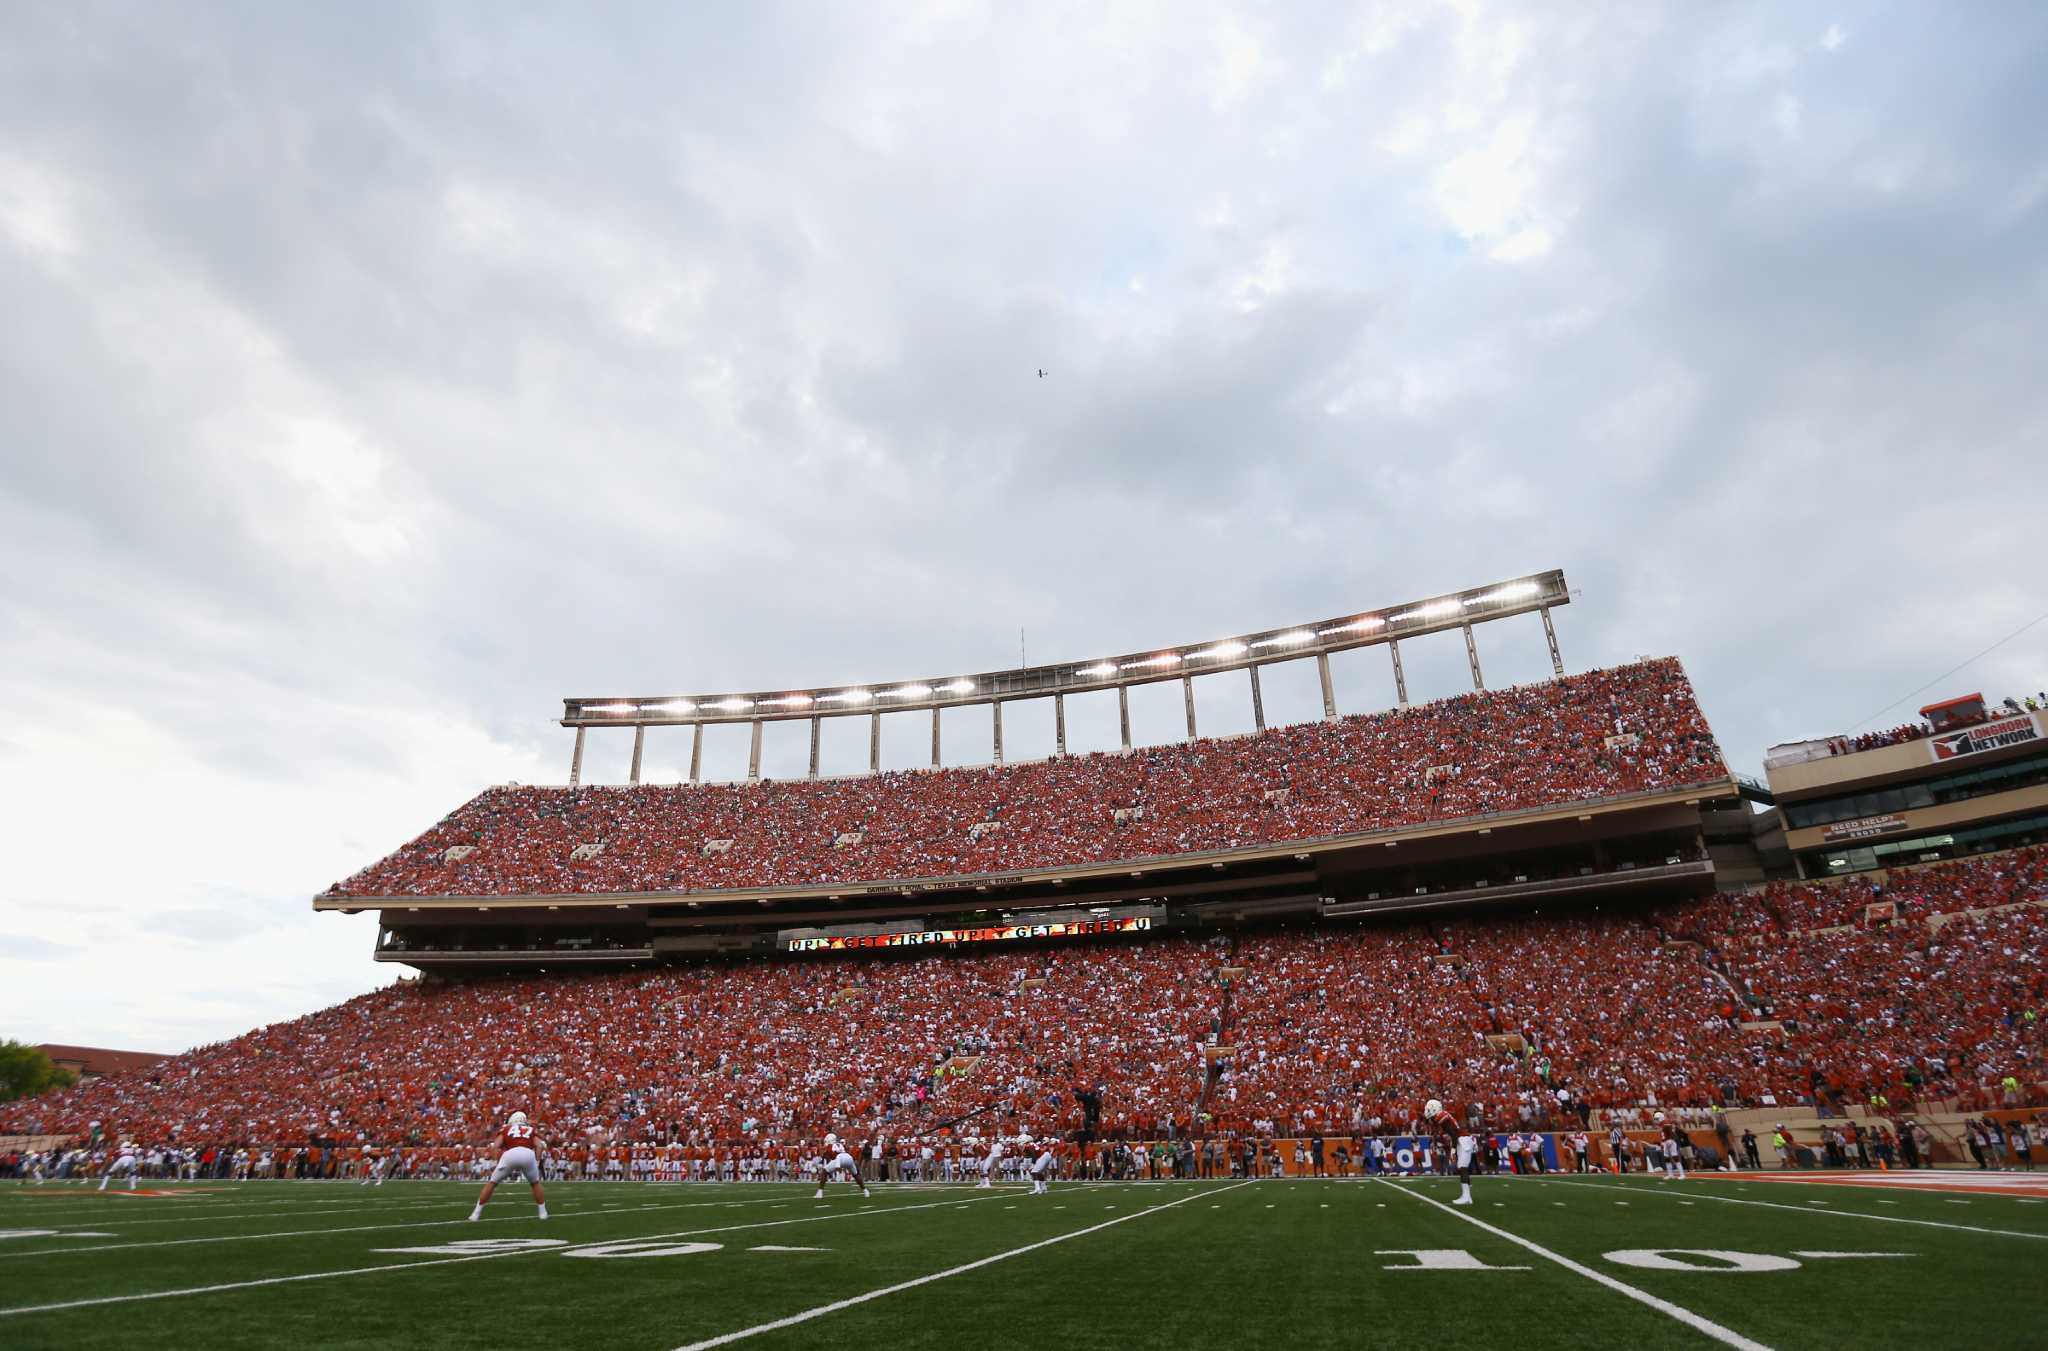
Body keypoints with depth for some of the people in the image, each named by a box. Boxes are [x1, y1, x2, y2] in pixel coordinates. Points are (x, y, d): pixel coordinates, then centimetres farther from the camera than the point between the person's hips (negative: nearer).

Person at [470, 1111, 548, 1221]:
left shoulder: (506, 1129, 32)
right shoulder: (531, 1129, 33)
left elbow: (497, 1146, 16)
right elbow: (538, 1146, 16)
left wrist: (498, 1164, 19)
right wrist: (537, 1163, 16)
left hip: (510, 1154, -1)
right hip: (528, 1154, 1)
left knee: (492, 1183, 23)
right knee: (535, 1183, 26)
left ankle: (476, 1213, 24)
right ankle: (543, 1212, 24)